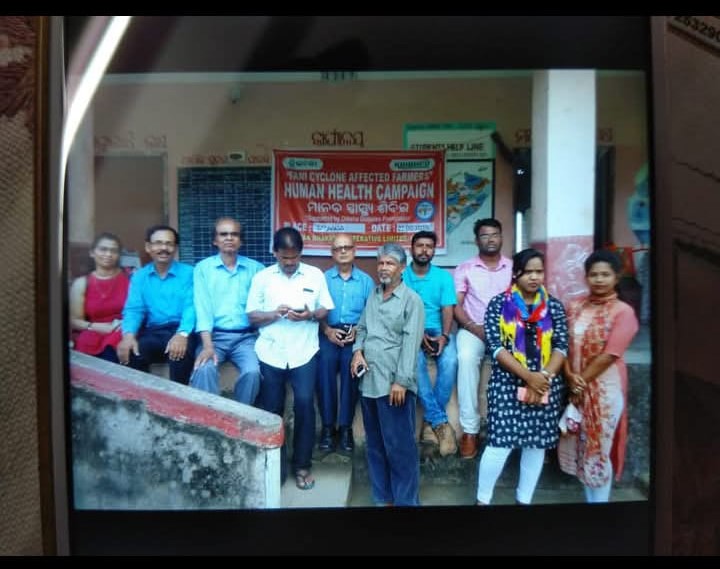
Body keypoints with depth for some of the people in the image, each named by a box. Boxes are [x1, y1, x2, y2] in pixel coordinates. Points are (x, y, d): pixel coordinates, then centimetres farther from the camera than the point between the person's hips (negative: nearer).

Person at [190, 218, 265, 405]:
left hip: (246, 336, 1)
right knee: (204, 369, -29)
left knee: (252, 371, -26)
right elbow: (203, 307, -4)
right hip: (215, 335, 0)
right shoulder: (203, 268, 6)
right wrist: (207, 345, -17)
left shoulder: (256, 268, 9)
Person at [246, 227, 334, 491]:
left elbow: (326, 310, 7)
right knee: (271, 410, 8)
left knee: (304, 405, -3)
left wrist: (310, 315, -13)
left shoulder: (315, 275, 4)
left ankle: (302, 466, 16)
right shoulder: (262, 278, 4)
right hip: (270, 353, 1)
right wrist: (274, 314, -14)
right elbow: (252, 316, 4)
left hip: (304, 353, -1)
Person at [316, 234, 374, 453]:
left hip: (355, 334, 0)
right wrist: (327, 330, -13)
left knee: (352, 364, -30)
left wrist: (358, 330, -13)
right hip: (329, 333, 0)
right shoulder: (323, 278, 13)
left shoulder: (366, 280, 14)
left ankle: (345, 426, -16)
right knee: (325, 362, -30)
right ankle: (327, 426, -18)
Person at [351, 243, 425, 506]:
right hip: (369, 381, 7)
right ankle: (383, 498, 30)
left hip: (393, 383, -7)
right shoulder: (372, 295, 14)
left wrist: (401, 381, -18)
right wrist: (358, 350, 0)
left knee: (399, 446, 1)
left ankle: (405, 501, 15)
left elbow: (410, 342, -13)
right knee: (375, 445, 16)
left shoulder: (411, 299, -6)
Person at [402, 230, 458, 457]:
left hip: (438, 331, 2)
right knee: (416, 362, -33)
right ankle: (441, 422, -26)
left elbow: (448, 309, -2)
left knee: (450, 362, -29)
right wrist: (418, 334, -17)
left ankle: (431, 421, -16)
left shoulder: (444, 277, 6)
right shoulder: (400, 276, 1)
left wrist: (444, 336, -20)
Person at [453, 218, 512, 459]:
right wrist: (474, 327, -14)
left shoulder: (514, 268, 10)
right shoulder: (464, 268, 7)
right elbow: (456, 305, 1)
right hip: (472, 328, -1)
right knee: (466, 358, -33)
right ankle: (470, 429, -25)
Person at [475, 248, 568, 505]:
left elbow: (561, 346, 2)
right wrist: (528, 376, -17)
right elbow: (496, 347, -10)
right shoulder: (499, 304, -3)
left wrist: (544, 376, -13)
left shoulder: (553, 306, 6)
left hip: (547, 386, 4)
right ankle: (482, 499, 15)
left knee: (537, 444, 10)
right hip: (508, 384, -3)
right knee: (500, 444, -4)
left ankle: (524, 499, 29)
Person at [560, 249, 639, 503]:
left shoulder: (623, 312, -9)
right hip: (575, 388, 5)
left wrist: (581, 383, -13)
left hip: (604, 389, -4)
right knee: (582, 447, 14)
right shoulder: (575, 307, 5)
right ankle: (589, 498, 31)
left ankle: (600, 500, 21)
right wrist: (570, 376, -13)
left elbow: (609, 356, -15)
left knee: (600, 449, 4)